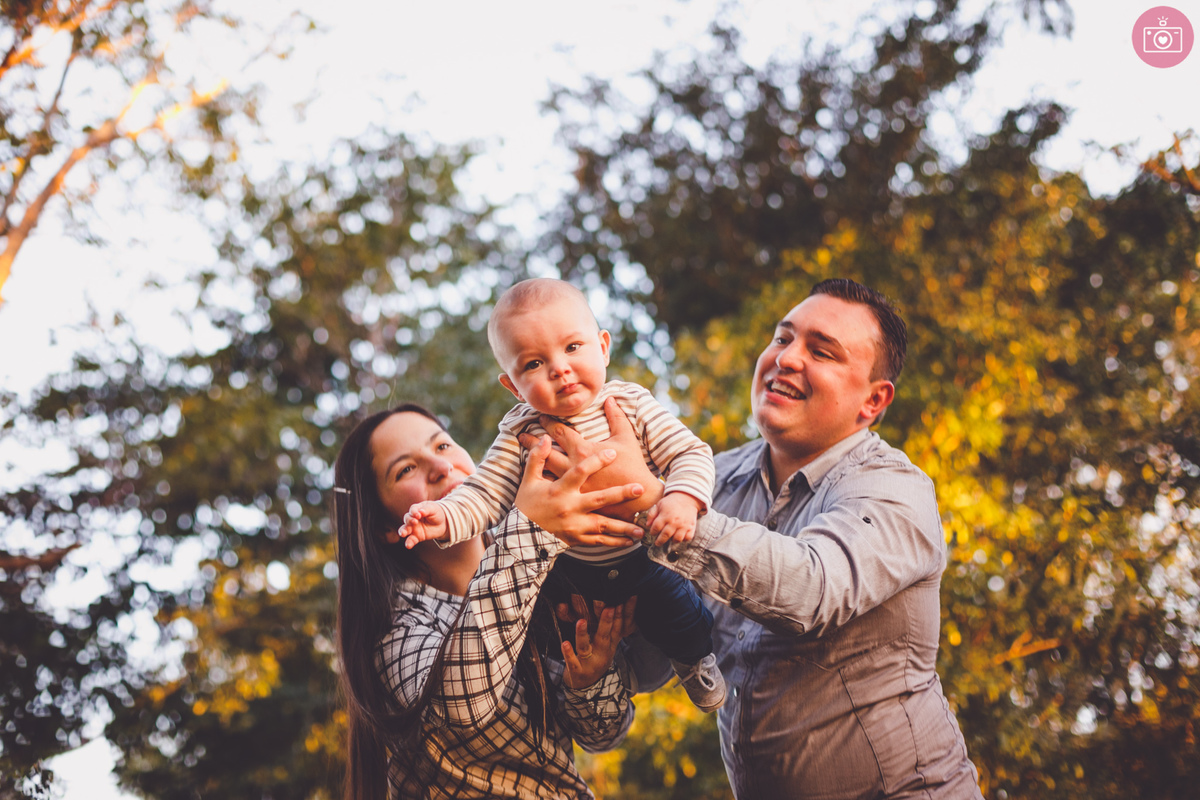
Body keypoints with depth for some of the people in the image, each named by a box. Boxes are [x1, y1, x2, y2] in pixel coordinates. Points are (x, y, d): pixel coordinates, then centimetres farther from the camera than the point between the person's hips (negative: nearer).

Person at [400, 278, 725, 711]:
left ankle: (695, 660, 37)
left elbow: (690, 453, -17)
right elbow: (485, 493, -16)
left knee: (677, 607, 0)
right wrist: (446, 517, -36)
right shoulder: (521, 432, -15)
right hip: (568, 568, 1)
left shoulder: (632, 405, -16)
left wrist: (684, 498, -37)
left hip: (642, 557, -1)